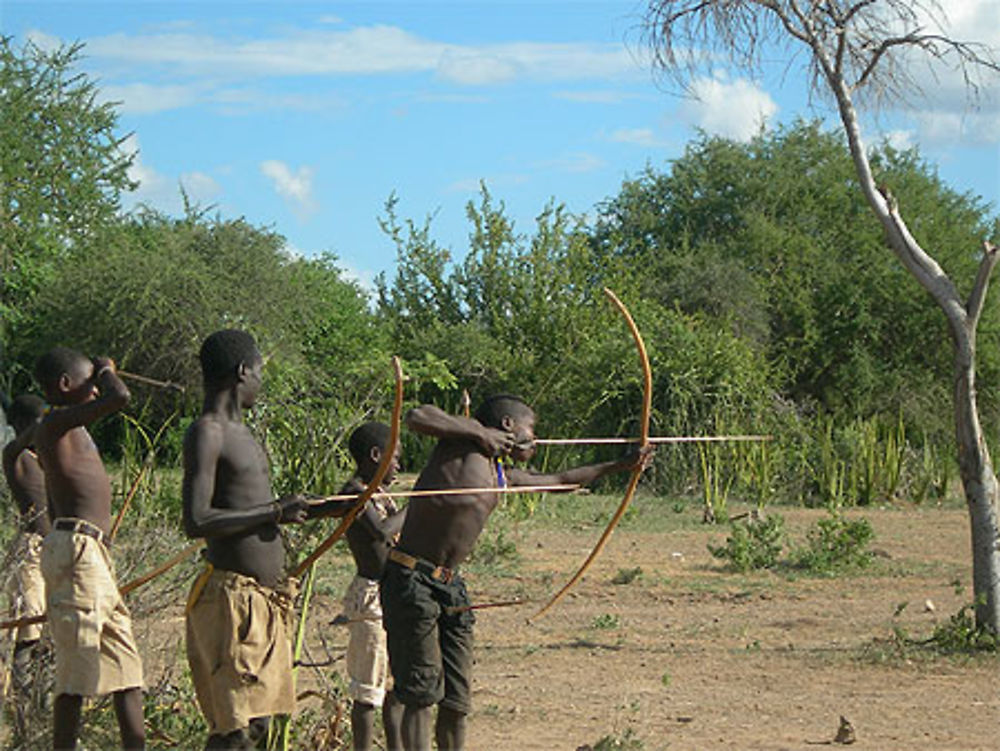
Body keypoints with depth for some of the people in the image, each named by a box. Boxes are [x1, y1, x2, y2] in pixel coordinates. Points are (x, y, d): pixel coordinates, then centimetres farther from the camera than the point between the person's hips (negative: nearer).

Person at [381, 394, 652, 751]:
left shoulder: (503, 477, 18)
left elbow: (558, 480, 33)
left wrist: (621, 465, 38)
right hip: (411, 578, -8)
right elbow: (417, 417, -22)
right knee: (421, 695, -9)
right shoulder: (464, 439, -6)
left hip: (449, 587, 8)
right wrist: (479, 433, -18)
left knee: (456, 701, 7)